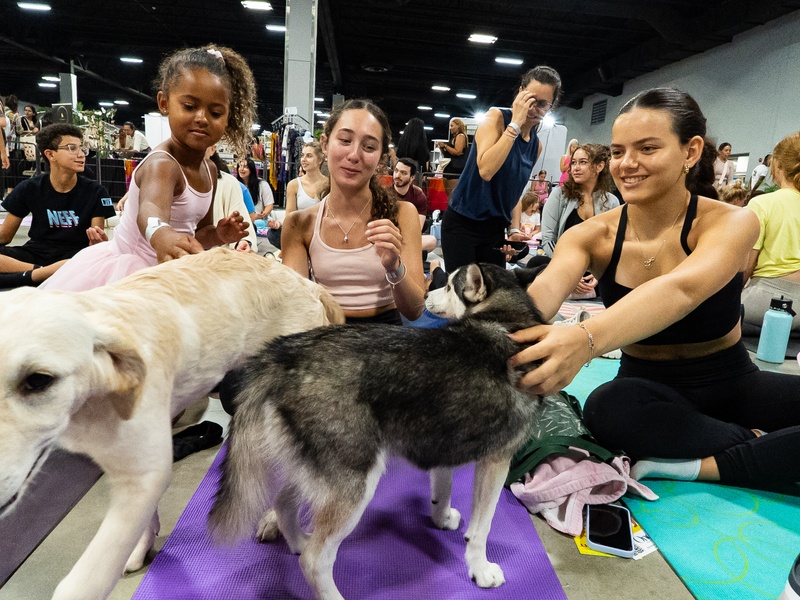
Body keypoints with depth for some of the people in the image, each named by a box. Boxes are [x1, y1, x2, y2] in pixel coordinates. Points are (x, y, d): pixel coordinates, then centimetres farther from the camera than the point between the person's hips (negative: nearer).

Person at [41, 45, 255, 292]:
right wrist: (161, 235, -71)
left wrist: (217, 235, -12)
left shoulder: (209, 169, -1)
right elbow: (150, 211, -49)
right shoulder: (162, 165, -26)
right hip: (126, 275, -7)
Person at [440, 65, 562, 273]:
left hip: (495, 229, 6)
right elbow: (485, 170, -25)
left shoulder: (536, 145, 8)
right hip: (462, 224, -6)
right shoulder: (497, 117, -10)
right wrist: (515, 123, -21)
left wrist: (514, 229, 3)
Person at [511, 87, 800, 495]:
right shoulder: (593, 236, -8)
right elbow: (545, 289, -30)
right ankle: (762, 446, -15)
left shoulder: (731, 223, -15)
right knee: (608, 406, -35)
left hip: (733, 384, 0)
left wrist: (585, 339, -58)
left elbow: (681, 289, -38)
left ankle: (698, 467, -20)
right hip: (650, 390, 1)